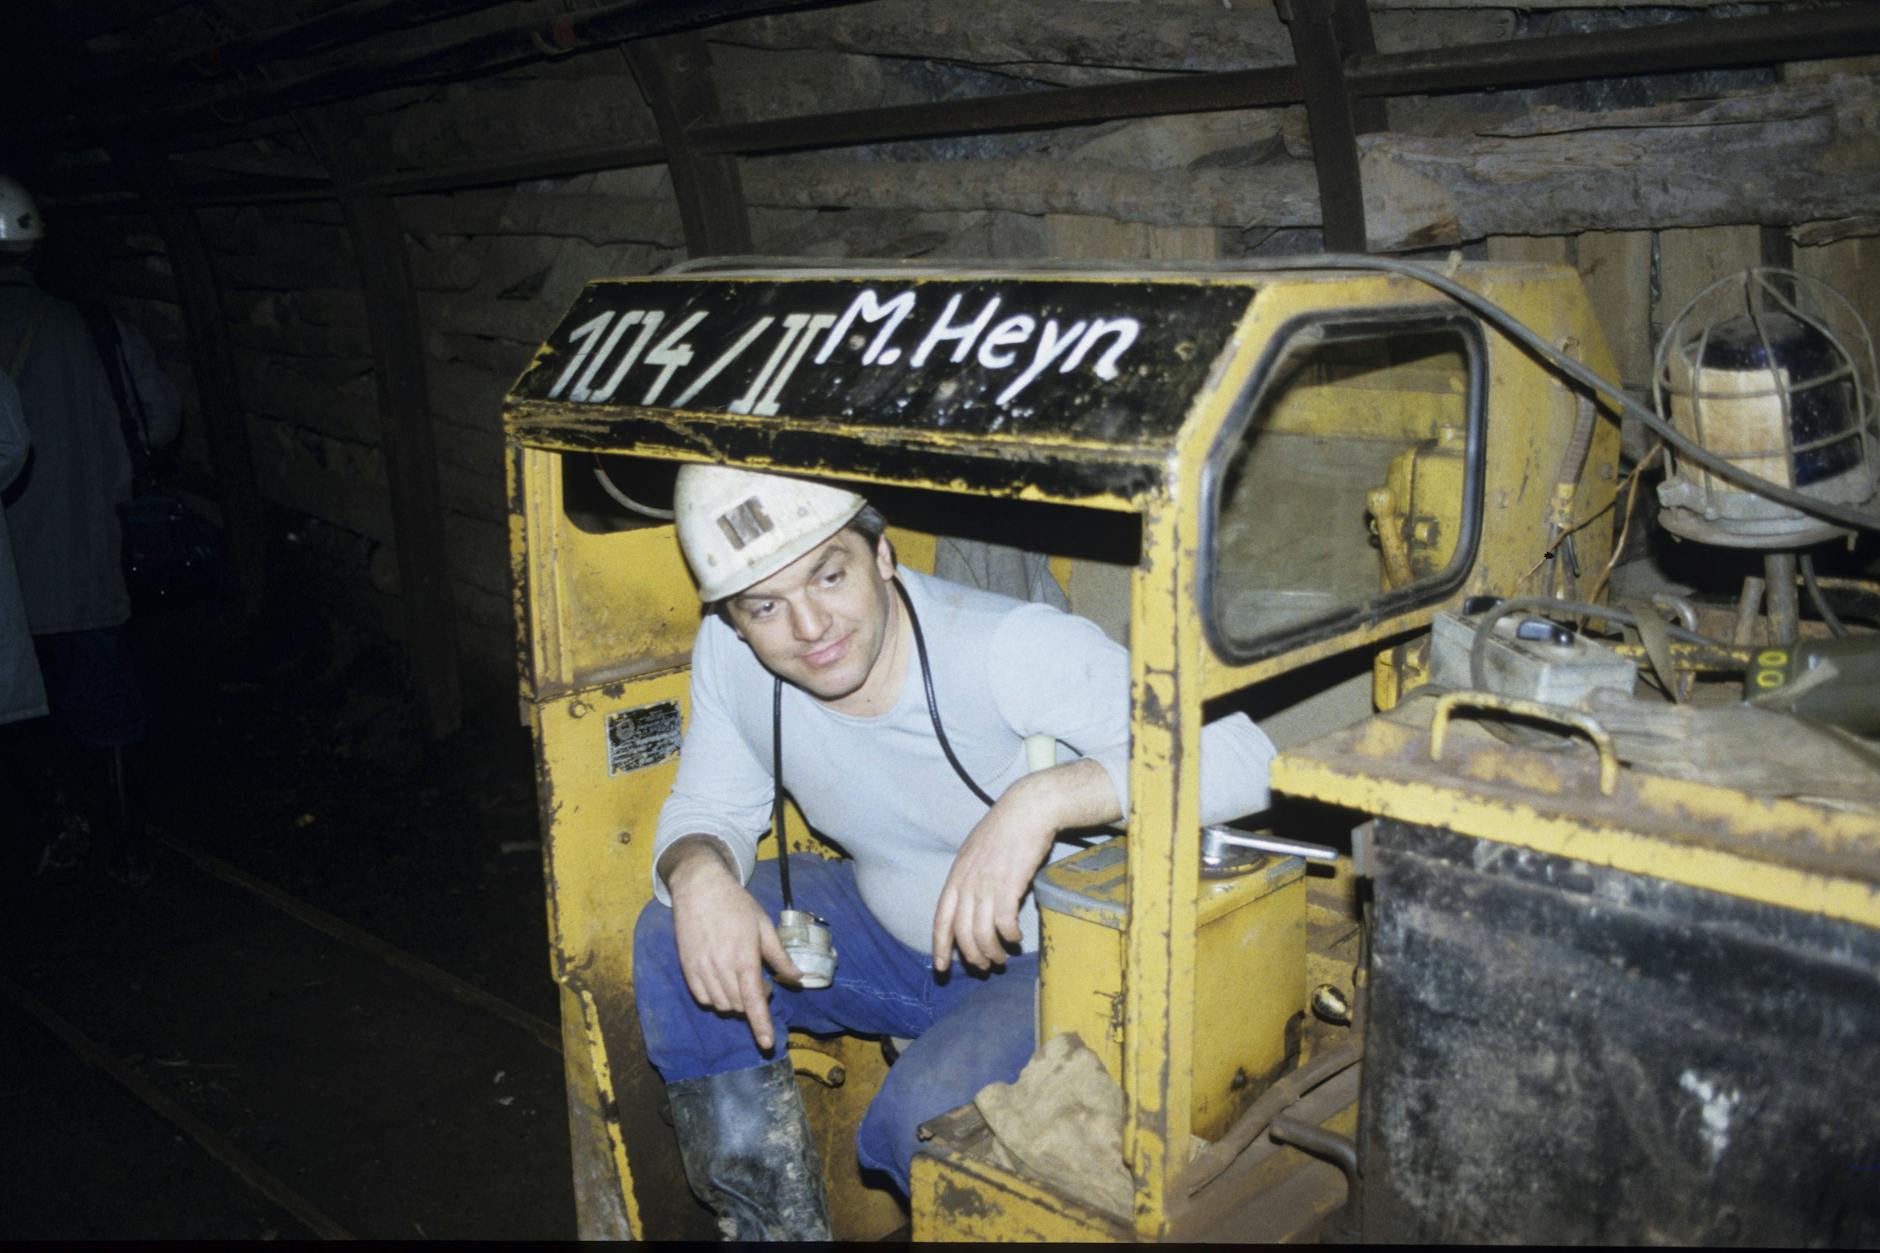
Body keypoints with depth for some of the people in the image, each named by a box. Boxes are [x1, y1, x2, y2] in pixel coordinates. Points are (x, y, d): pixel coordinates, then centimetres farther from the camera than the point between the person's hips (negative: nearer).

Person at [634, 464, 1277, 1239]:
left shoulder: (1009, 648, -31)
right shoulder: (728, 653, -15)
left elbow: (1242, 754, -37)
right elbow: (709, 807, -1)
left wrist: (1043, 797, -50)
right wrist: (699, 872, -26)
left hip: (1046, 962, -5)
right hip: (886, 933, 6)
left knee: (924, 1120, -30)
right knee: (673, 939, -13)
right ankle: (774, 1224, 2)